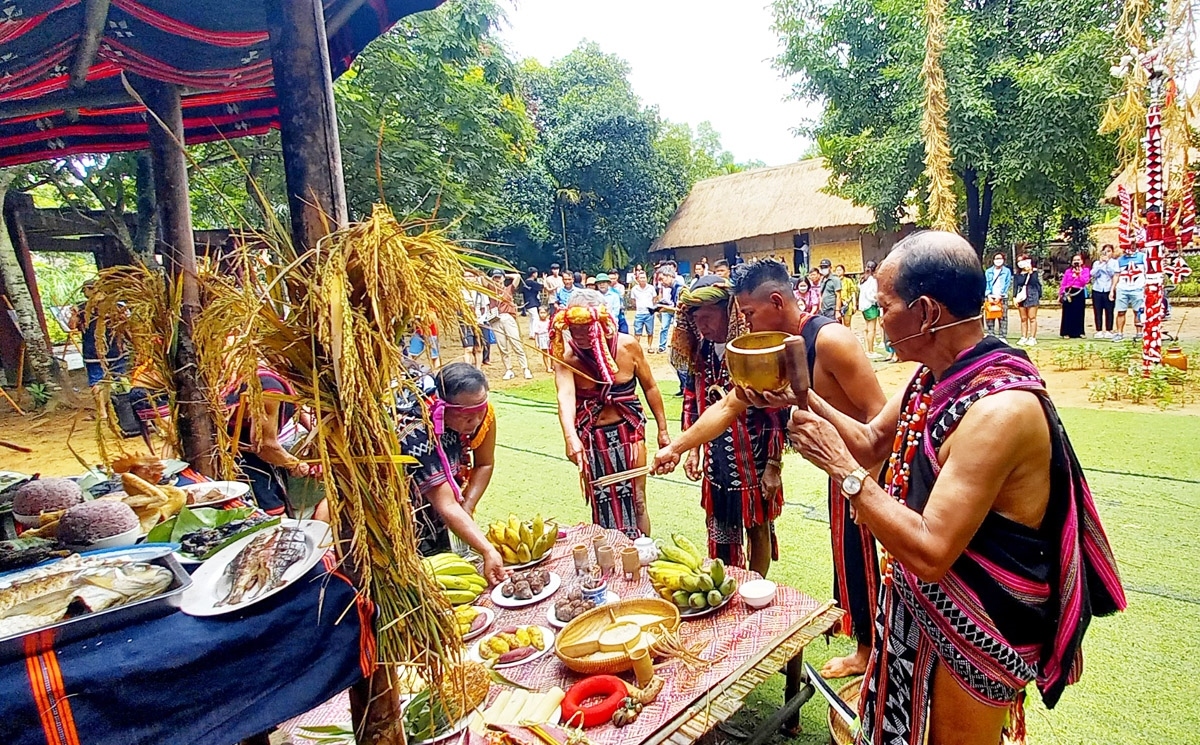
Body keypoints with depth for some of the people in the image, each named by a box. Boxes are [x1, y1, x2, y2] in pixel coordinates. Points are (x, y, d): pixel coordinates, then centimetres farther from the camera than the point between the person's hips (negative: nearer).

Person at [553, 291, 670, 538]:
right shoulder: (567, 356, -16)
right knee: (602, 505, 12)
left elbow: (650, 387, 0)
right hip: (590, 439, 0)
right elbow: (565, 398, -33)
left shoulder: (627, 345, -12)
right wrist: (570, 438, -50)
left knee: (636, 501, 7)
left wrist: (663, 430, 3)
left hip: (628, 432, 0)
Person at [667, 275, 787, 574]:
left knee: (758, 527, 13)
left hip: (753, 460, -5)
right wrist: (693, 450, 8)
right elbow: (692, 401, 11)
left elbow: (776, 412, -15)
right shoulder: (700, 351, 0)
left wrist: (773, 466, -13)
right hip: (716, 460, 5)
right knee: (720, 530, 15)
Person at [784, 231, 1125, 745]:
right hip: (924, 605, 8)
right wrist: (805, 398, -4)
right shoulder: (935, 377, -3)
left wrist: (841, 468, -28)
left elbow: (930, 553, -33)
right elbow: (872, 444, 7)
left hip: (977, 630, -8)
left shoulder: (997, 409, -32)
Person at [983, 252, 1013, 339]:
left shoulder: (1007, 271, 6)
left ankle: (1003, 337, -1)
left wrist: (999, 296, -11)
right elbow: (986, 284, 4)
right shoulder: (988, 271, 11)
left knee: (1003, 318, -2)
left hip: (1002, 298, -2)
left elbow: (1007, 285, 0)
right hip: (990, 298, 2)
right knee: (990, 318, -1)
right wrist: (989, 295, -10)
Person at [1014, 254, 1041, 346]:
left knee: (1032, 318, -2)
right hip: (1021, 297, 3)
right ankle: (1024, 337, 10)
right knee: (1023, 319, 7)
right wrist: (1014, 297, -1)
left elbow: (1034, 282, -12)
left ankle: (1032, 338, -1)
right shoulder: (1018, 274, 9)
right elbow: (1015, 286, 7)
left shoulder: (1034, 272, 1)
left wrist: (1030, 273, -16)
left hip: (1031, 296, -3)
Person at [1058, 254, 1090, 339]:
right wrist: (1061, 294, 3)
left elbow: (1085, 281, -4)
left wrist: (1079, 274, -12)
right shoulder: (1068, 271, 11)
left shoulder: (1086, 270, 8)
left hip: (1079, 293, 0)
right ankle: (1066, 332, 2)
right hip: (1068, 293, 0)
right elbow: (1063, 283, 8)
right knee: (1068, 313, 0)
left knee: (1079, 313, 3)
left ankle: (1079, 332, 11)